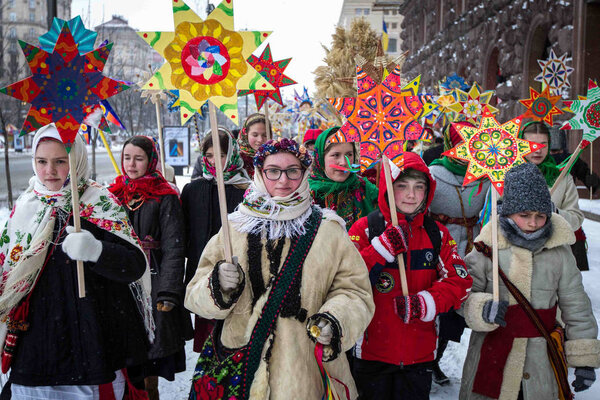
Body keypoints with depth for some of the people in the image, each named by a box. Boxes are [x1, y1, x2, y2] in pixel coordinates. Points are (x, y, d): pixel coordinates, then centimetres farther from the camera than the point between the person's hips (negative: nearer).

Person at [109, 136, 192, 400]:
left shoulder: (164, 198, -6)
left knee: (149, 350, 3)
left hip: (151, 283, -4)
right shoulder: (114, 194, 10)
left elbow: (173, 249, -10)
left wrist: (167, 294, -16)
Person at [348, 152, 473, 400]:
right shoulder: (365, 229, -6)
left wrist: (424, 303, -17)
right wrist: (383, 248, -22)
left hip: (420, 353, 3)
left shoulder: (437, 234, 4)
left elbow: (460, 282, -2)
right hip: (373, 350, -2)